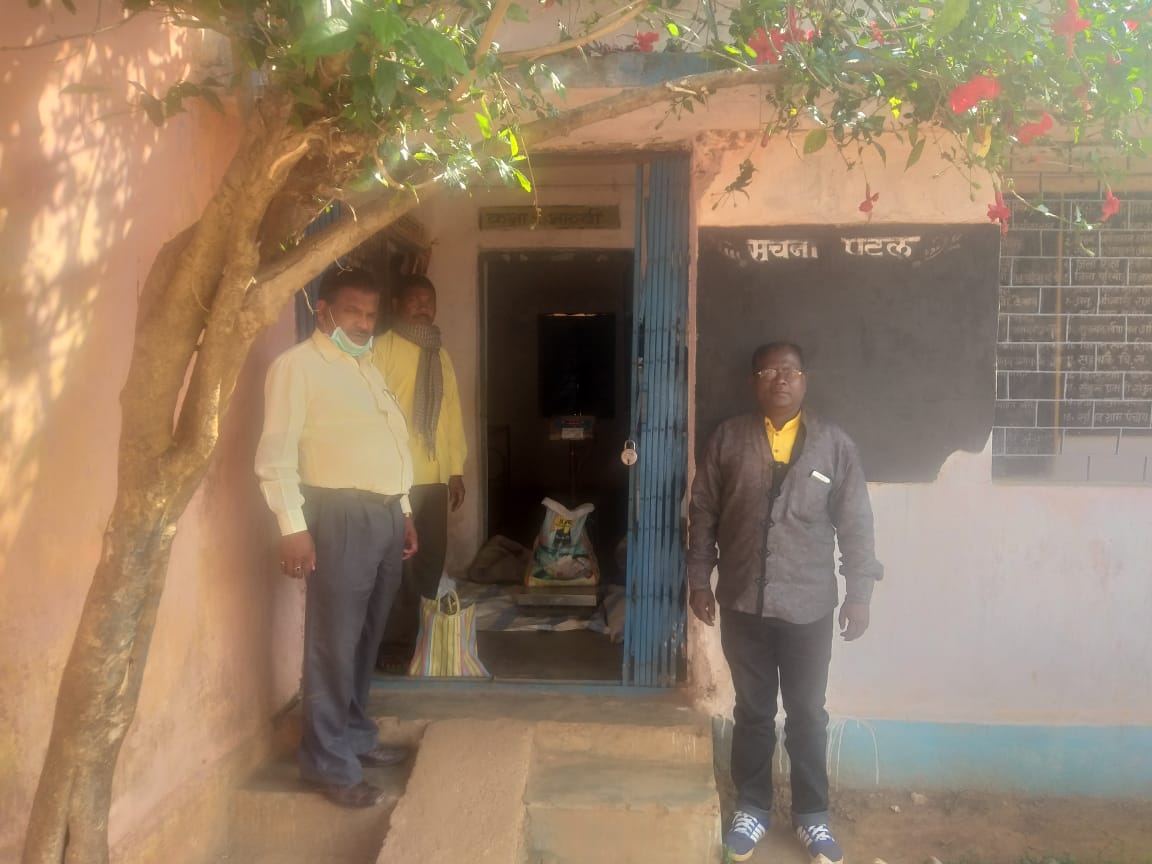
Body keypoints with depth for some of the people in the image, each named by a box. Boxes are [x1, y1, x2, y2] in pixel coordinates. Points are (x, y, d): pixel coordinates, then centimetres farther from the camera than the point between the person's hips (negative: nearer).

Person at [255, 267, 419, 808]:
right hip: (340, 515, -8)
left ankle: (356, 735, 29)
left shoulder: (368, 368, 19)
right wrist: (293, 526, -19)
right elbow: (276, 454, -12)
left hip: (385, 513, 8)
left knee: (366, 637, 15)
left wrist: (404, 511, 20)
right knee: (334, 641, -3)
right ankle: (329, 763, 8)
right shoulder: (297, 366, -6)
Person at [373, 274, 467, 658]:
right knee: (400, 564, 0)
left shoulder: (440, 354, 15)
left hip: (435, 476, 6)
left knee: (432, 560, 11)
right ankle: (396, 646, 12)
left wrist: (456, 469, 11)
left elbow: (452, 412, 14)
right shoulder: (384, 347, -5)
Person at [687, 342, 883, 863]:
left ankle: (811, 815, 30)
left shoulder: (835, 446, -1)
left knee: (807, 714, 12)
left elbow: (855, 525, 1)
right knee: (753, 712, 13)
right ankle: (752, 808, 30)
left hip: (809, 607, 0)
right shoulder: (728, 439, -1)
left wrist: (859, 593, -1)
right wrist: (698, 578, 0)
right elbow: (703, 512, 2)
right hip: (743, 604, 0)